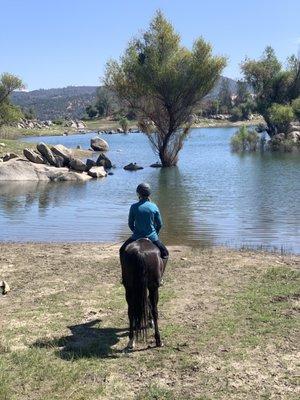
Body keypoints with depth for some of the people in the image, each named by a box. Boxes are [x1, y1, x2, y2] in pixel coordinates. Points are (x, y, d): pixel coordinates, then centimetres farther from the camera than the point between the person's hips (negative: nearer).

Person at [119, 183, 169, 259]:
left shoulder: (134, 207, -10)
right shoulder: (154, 207, -6)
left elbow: (130, 224, -1)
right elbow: (159, 224, 0)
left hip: (137, 236, 0)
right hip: (152, 237, 0)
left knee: (122, 251, 23)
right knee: (165, 253, 19)